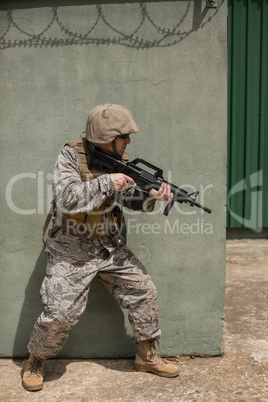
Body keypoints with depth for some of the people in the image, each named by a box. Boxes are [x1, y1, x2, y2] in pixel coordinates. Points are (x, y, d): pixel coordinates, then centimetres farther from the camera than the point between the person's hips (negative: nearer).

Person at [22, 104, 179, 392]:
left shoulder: (118, 158, 3)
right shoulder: (71, 156, -14)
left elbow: (131, 198, 6)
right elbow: (66, 199, -28)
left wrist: (152, 197, -15)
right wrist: (107, 182, -28)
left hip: (111, 247, 6)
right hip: (72, 251, -6)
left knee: (144, 292, 4)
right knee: (60, 313, -9)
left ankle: (146, 356, 24)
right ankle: (35, 361, 22)